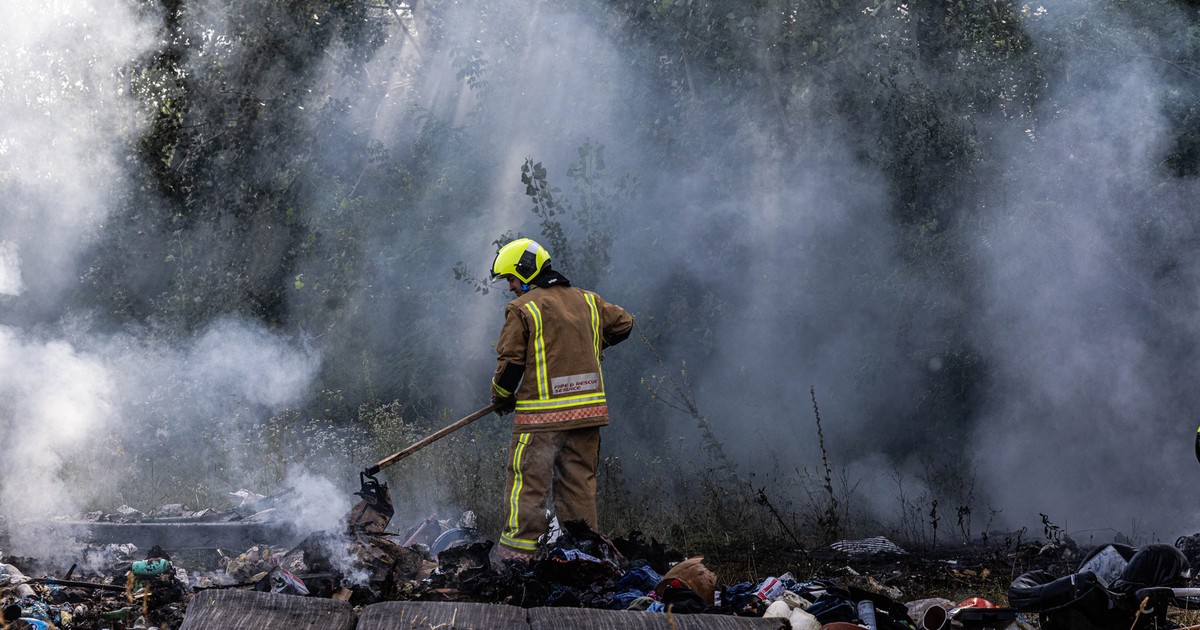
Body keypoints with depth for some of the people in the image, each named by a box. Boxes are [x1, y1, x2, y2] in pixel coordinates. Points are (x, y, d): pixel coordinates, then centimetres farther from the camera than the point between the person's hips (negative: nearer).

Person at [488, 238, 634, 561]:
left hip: (541, 413, -5)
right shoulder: (587, 301, 11)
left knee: (527, 485, -1)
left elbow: (510, 362, -8)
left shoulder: (522, 309, -7)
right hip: (588, 411, 6)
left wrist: (501, 398, 8)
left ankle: (516, 554, -5)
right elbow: (623, 323, 24)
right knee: (580, 483, 11)